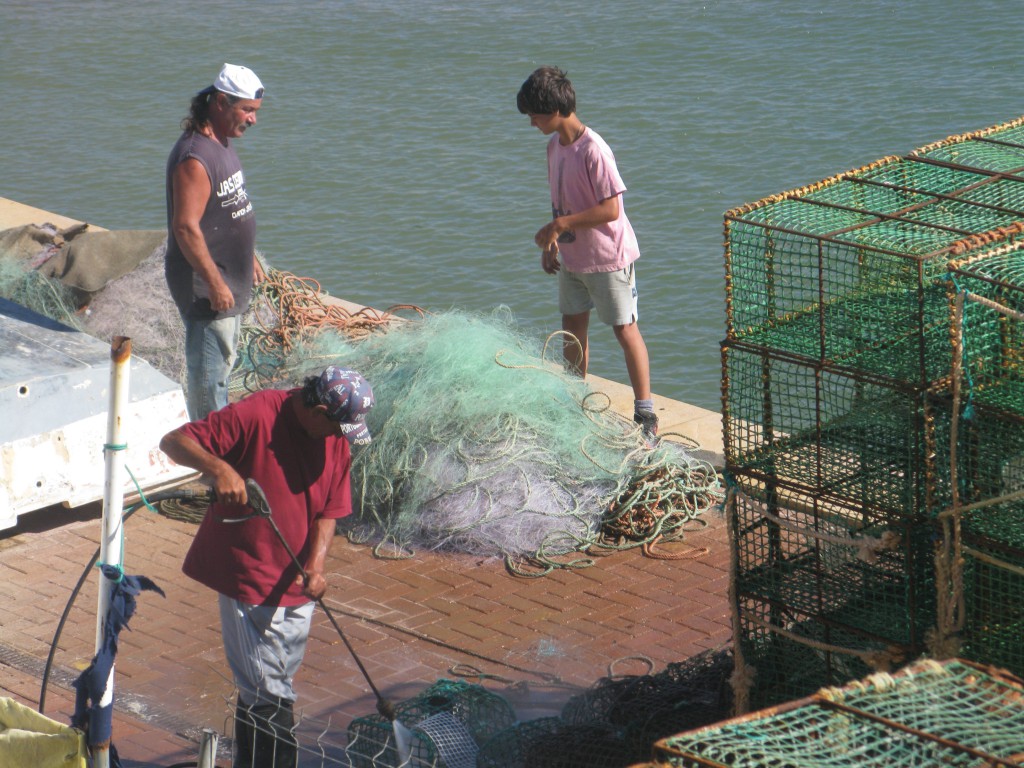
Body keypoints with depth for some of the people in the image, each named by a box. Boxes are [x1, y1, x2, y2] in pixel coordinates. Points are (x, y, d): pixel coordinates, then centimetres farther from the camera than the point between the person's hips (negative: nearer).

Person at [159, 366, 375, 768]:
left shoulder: (337, 440, 1)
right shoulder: (255, 415, -19)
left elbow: (328, 512, 5)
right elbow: (173, 441, -21)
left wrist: (314, 566, -13)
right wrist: (218, 467, -40)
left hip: (295, 586, 6)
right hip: (248, 581, -6)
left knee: (262, 691, 18)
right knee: (270, 697, -7)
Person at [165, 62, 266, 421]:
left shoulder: (222, 142, 8)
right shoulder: (194, 157, -24)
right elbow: (186, 227, -27)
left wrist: (249, 257, 25)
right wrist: (215, 283, -25)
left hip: (228, 278, 10)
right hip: (204, 285, -10)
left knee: (224, 360, 20)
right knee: (210, 366, -2)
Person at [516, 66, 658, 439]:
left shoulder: (593, 150, -24)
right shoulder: (555, 145, 3)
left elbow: (610, 210, -26)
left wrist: (559, 225, -25)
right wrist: (551, 243, 12)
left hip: (608, 257, -8)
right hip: (572, 257, 8)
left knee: (625, 329, -1)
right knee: (572, 327, 15)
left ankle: (646, 414, 5)